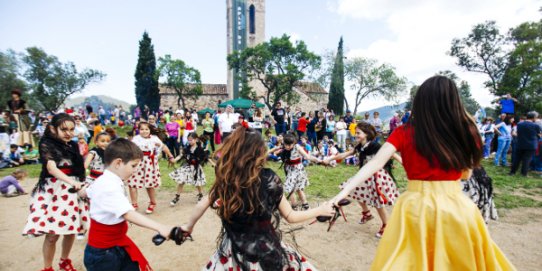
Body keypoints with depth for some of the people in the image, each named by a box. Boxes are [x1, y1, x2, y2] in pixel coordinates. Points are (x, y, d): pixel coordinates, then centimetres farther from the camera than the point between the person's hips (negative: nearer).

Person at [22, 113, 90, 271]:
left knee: (71, 230, 13)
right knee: (53, 234, -1)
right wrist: (72, 182, -40)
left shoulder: (73, 146, 7)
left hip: (72, 191, 5)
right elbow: (52, 168, -26)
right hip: (53, 191, -5)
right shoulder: (46, 145, -10)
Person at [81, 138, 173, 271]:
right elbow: (129, 215, -41)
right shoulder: (110, 187, -29)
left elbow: (85, 192, 25)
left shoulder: (104, 180, 4)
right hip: (102, 252, -9)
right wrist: (160, 228, -49)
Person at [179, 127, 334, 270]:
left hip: (233, 253, 3)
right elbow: (290, 217, -7)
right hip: (265, 253, -2)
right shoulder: (268, 179, -16)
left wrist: (188, 226, 24)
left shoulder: (224, 179, -8)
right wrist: (320, 210, 8)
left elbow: (202, 205, 4)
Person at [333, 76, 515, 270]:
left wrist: (345, 190, -18)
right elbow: (466, 174, 9)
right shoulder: (463, 133, -4)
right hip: (458, 208, 1)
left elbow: (376, 163, -17)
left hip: (416, 207, -1)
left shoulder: (404, 133, -7)